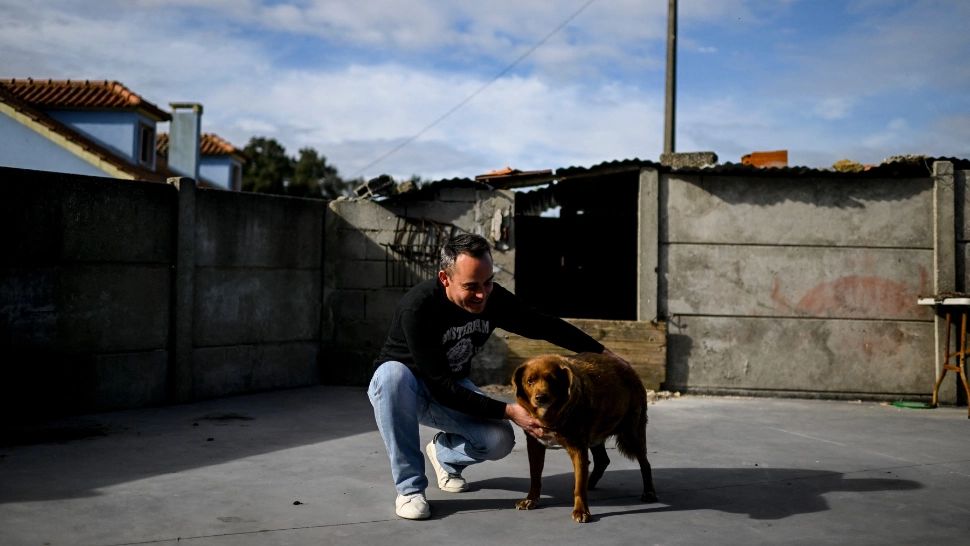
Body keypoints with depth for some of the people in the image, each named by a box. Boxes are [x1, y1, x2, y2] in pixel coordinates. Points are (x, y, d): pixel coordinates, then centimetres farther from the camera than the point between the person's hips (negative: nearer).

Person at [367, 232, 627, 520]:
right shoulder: (417, 308, -34)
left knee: (500, 440, -21)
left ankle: (444, 453, 14)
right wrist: (507, 411, -37)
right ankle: (410, 487, -25)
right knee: (393, 373, -40)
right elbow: (441, 387, -34)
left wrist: (602, 352, -4)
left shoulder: (494, 298, -18)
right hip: (401, 388, -4)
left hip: (454, 388, 4)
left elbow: (545, 326, -4)